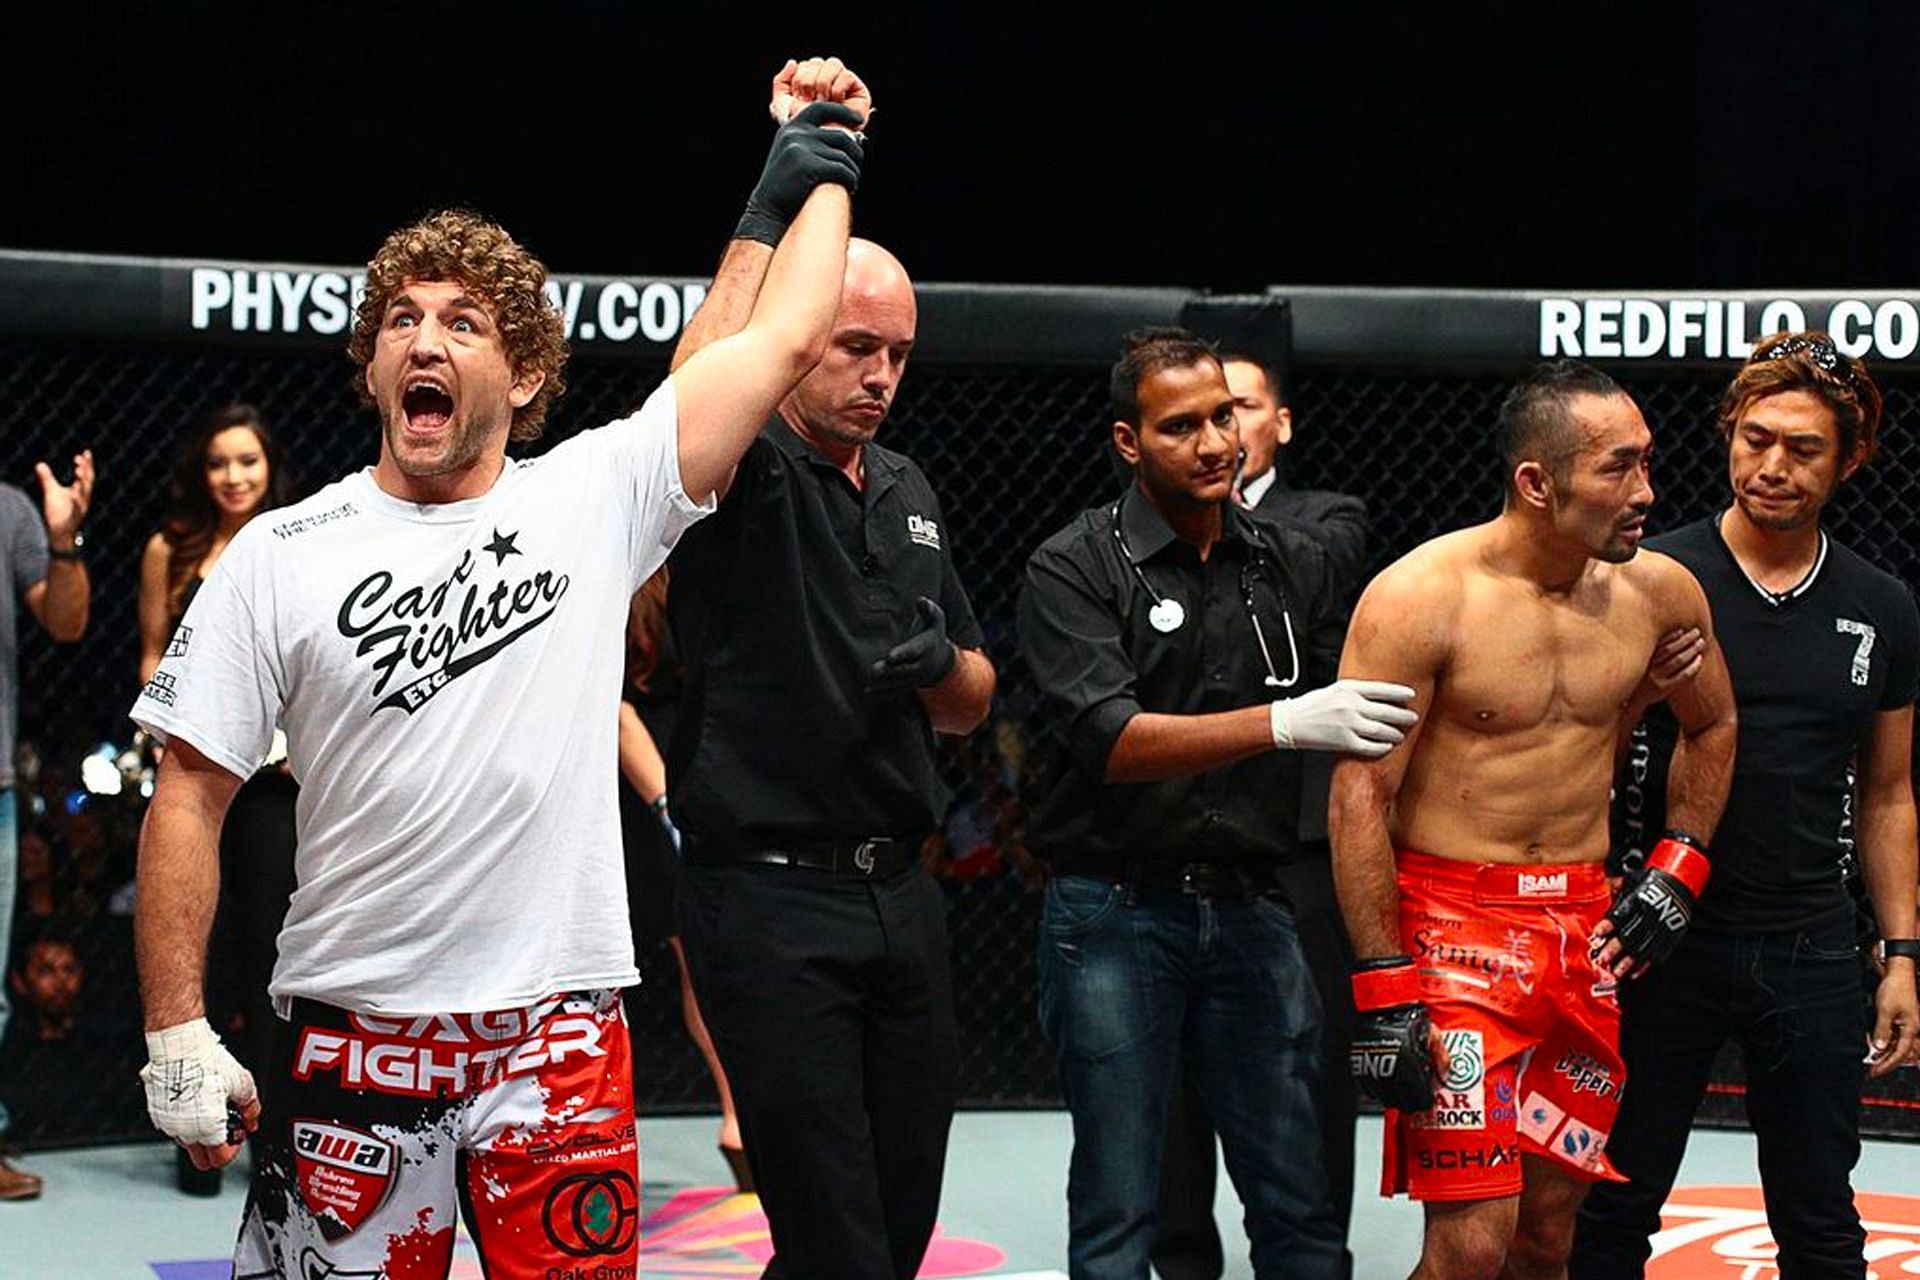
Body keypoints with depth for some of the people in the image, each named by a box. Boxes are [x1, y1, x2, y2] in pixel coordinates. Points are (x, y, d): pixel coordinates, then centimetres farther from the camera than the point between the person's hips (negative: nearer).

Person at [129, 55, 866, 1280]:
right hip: (354, 1035, 0)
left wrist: (819, 164, 14)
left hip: (561, 1036, 1)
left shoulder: (595, 500, 1)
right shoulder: (280, 556, 0)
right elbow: (190, 795, 0)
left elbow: (787, 334, 3)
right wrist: (177, 1035, -5)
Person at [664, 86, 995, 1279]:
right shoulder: (743, 477, -7)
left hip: (901, 895, 7)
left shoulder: (911, 494, 14)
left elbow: (973, 705, 19)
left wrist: (938, 662, -4)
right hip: (770, 899, -7)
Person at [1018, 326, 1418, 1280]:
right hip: (1114, 909, -3)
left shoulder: (1293, 565, 8)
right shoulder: (1075, 568, -5)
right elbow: (1109, 739, -18)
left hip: (1249, 907, 4)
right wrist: (1283, 724, -28)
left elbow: (1350, 729, 14)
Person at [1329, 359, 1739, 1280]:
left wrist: (1678, 861, 9)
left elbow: (1712, 727, 23)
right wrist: (1384, 992, -16)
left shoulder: (1659, 593, 2)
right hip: (1452, 923, -5)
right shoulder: (1420, 598, -13)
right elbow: (1360, 799, -13)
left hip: (1587, 926, 5)